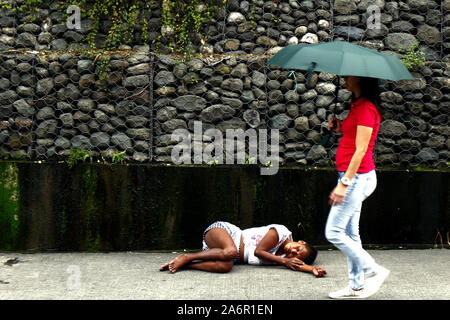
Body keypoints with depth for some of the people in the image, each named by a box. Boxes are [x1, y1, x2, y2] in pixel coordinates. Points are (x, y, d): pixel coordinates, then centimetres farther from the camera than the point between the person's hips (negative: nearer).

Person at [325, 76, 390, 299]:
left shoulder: (366, 108, -15)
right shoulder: (357, 105, 14)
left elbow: (360, 150, -19)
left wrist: (344, 183, -21)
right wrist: (340, 129, 5)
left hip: (357, 176, -10)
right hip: (353, 177, 10)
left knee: (334, 233, -6)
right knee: (349, 233, 12)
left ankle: (374, 271, 4)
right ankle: (356, 286, 19)